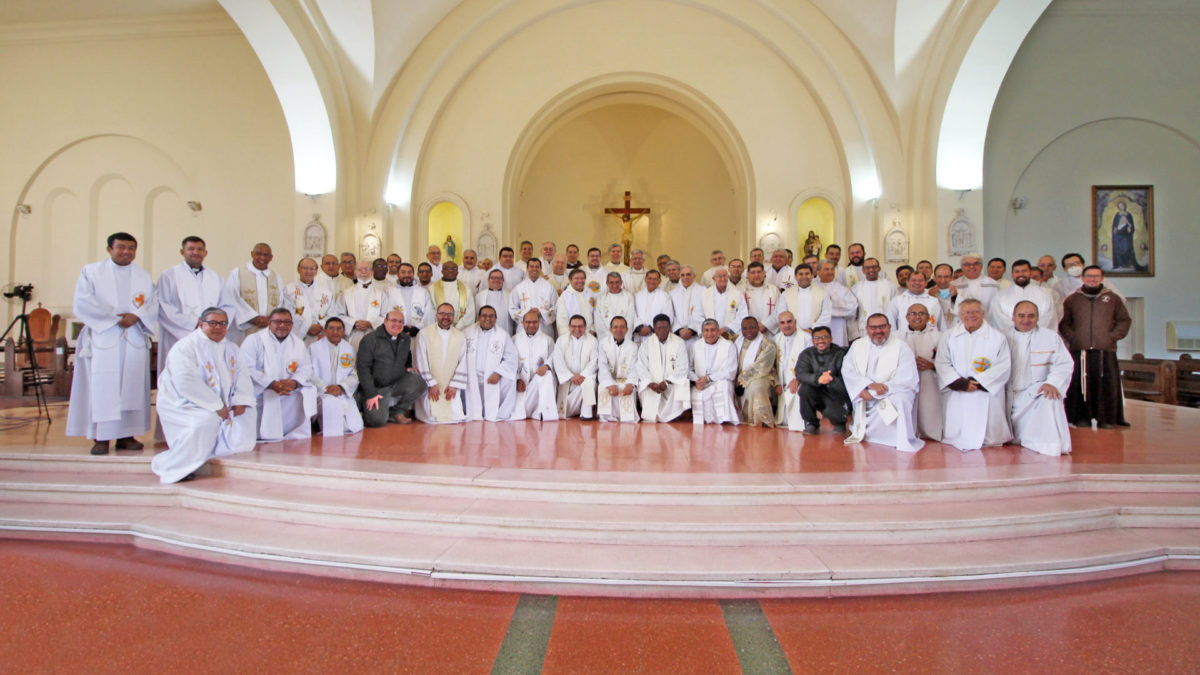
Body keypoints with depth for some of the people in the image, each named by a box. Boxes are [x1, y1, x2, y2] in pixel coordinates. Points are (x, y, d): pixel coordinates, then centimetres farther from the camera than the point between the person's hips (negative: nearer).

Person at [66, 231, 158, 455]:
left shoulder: (144, 276, 15)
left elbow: (153, 305, 6)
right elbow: (82, 304, -3)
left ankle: (126, 435, 5)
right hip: (103, 338, -2)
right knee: (102, 385, -6)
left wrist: (136, 317, -13)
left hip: (135, 339, 3)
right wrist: (115, 317, -10)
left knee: (132, 384, 0)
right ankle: (101, 437, -3)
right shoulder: (91, 272, 8)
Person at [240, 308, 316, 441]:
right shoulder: (253, 340, 1)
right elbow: (247, 369, -10)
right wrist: (272, 384, -23)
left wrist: (294, 382, -16)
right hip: (260, 394, -4)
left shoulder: (299, 344, 16)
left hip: (291, 393, 4)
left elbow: (306, 369, 8)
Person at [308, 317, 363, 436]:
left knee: (355, 427, -16)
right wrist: (325, 388, -16)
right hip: (322, 394, -2)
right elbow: (311, 374, -3)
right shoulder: (313, 347, 7)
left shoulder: (349, 349, 15)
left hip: (343, 394, 2)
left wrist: (341, 387, -12)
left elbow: (354, 376, 7)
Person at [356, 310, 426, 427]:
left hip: (398, 384, 5)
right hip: (377, 387, -4)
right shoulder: (370, 339, -8)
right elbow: (363, 367, -10)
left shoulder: (406, 339, 9)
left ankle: (397, 412, -4)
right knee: (377, 420, -21)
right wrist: (371, 394, -15)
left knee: (419, 383, -25)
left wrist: (409, 367, 5)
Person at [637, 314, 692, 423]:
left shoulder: (679, 343, 1)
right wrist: (650, 383, -25)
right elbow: (642, 368, -5)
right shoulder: (646, 345, 4)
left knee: (681, 389, -31)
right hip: (653, 383, 0)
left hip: (673, 382, 0)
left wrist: (667, 382, -21)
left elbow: (682, 367, -6)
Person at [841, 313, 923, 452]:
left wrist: (873, 393, -19)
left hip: (891, 395, -6)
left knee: (899, 401, -31)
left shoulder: (901, 347, -4)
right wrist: (868, 384, -23)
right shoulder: (857, 345, 9)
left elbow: (908, 381, -14)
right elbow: (847, 371, -3)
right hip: (864, 398, 6)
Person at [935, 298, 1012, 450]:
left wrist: (979, 382, -14)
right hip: (957, 395, 1)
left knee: (989, 437, -7)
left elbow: (1003, 367, -4)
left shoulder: (998, 337, 5)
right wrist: (961, 383, -14)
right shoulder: (948, 336, 10)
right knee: (956, 435, -2)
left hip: (987, 394, -1)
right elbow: (942, 364, 1)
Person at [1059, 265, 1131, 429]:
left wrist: (1113, 336, 0)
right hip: (1079, 350, 0)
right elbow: (1063, 322, 12)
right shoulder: (1072, 299, 12)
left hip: (1106, 350, 0)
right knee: (1080, 383, -2)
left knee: (1106, 384, -2)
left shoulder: (1112, 298, 12)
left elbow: (1124, 320, 14)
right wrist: (1071, 336, -3)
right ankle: (1082, 417, 6)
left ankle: (1106, 418, 7)